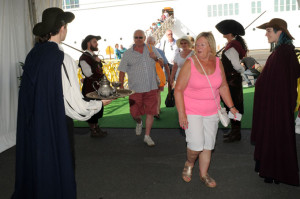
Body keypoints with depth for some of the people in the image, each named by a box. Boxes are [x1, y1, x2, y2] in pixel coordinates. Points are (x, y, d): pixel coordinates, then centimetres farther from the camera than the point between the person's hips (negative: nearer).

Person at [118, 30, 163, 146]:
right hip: (135, 89, -1)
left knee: (150, 112, 2)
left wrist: (156, 58, -10)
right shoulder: (128, 53, 3)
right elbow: (122, 71, 3)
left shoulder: (152, 50, 7)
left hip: (151, 88, 1)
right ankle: (139, 123, 38)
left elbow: (162, 63, 11)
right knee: (135, 113, 1)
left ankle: (147, 136, 17)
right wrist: (121, 87, -4)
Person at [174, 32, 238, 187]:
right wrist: (181, 113, -17)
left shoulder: (217, 62, 2)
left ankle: (204, 174, 30)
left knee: (208, 145, 11)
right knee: (196, 145, -11)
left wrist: (231, 107, 8)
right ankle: (189, 163, 23)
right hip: (192, 111, -4)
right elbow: (178, 90, -12)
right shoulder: (190, 63, -12)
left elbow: (223, 87, 13)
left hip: (212, 112, 4)